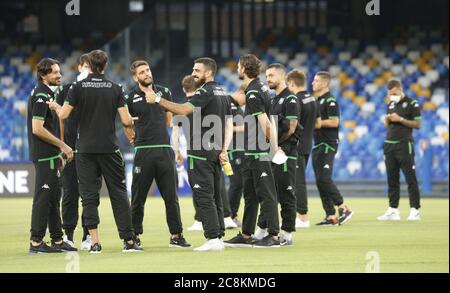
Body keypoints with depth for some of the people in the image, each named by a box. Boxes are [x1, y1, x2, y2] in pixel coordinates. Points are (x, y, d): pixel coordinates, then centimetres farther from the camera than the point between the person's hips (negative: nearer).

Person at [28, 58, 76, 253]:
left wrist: (58, 154, 22)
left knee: (54, 197, 12)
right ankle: (36, 242, -7)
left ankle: (57, 240, 17)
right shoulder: (41, 96, -15)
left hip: (49, 156, 10)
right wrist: (62, 145, -17)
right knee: (43, 197, -8)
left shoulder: (46, 94, 16)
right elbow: (37, 129, -22)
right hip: (44, 156, -10)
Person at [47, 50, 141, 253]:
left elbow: (63, 115, -6)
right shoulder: (115, 88, 0)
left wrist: (55, 106, 15)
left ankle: (94, 242, -4)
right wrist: (131, 124, 19)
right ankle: (129, 241, 4)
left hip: (85, 149, 0)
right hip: (109, 148, 0)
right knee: (118, 193, 6)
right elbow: (126, 121, -4)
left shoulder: (78, 87, -2)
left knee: (89, 195, 3)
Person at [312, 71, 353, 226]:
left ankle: (344, 209, -6)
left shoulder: (330, 101, -11)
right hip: (318, 145, 9)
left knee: (324, 179, -14)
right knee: (320, 181, 6)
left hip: (328, 144, -9)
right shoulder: (317, 100, 17)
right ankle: (331, 216, 8)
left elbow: (334, 122, -20)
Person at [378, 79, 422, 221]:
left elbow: (418, 124, -8)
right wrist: (387, 120, 1)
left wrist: (400, 119, -15)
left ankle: (415, 210, -6)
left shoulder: (412, 104, -4)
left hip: (404, 145, -7)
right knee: (392, 179, 6)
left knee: (410, 178, -7)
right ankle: (393, 210, 8)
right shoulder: (391, 104, 17)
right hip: (389, 144, 7)